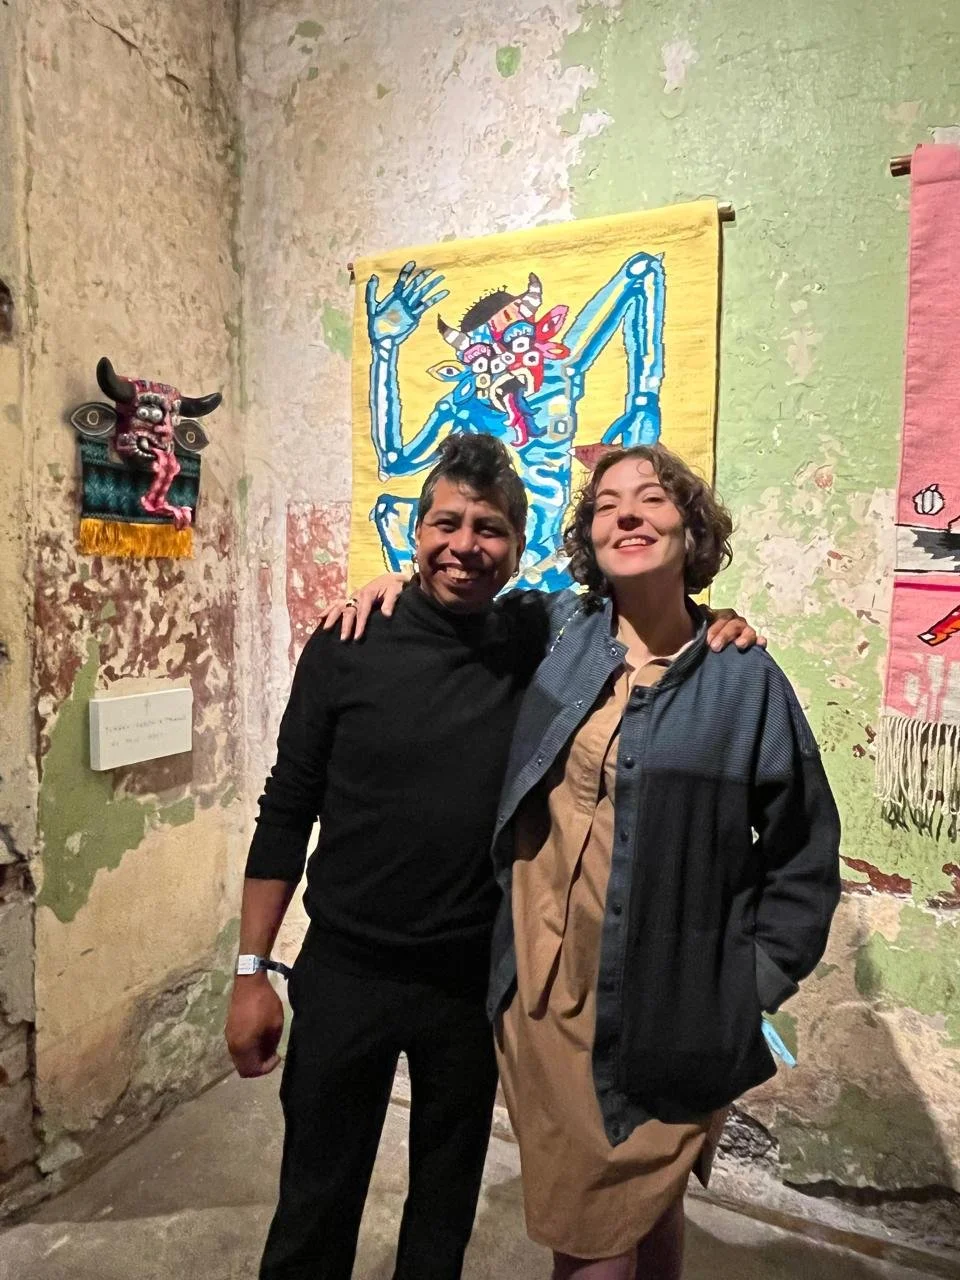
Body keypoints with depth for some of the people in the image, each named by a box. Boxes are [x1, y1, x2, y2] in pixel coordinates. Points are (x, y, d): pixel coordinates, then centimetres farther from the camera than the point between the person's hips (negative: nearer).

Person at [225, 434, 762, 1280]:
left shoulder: (543, 636, -7)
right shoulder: (346, 648, -10)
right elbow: (287, 813, -4)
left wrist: (716, 632, -14)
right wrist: (252, 970, -3)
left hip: (478, 979, 2)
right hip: (345, 974, -1)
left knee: (447, 1202, 24)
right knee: (315, 1207, 18)